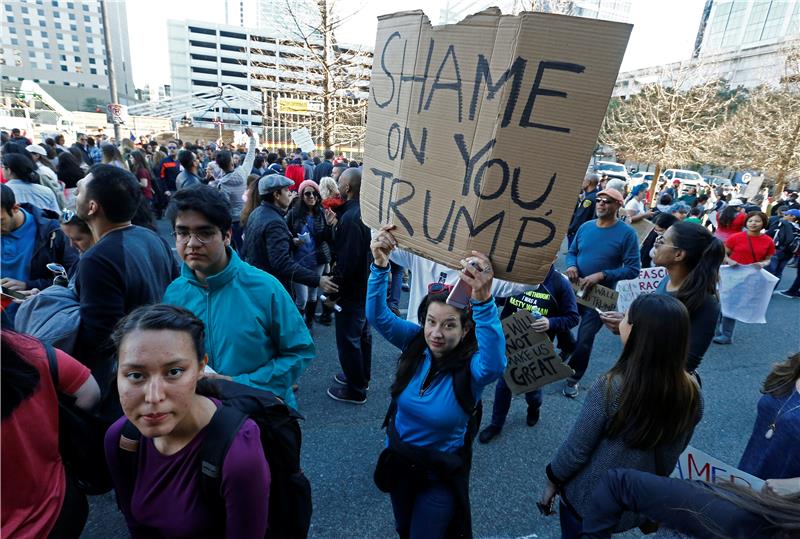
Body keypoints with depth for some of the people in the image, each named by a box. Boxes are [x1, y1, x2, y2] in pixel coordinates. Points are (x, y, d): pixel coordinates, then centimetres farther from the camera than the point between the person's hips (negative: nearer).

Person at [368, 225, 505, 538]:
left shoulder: (472, 368, -27)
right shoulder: (415, 343, -15)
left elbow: (495, 363, -50)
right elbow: (377, 316, -25)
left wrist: (483, 302, -68)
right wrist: (380, 265, -42)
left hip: (441, 473, -4)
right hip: (397, 458, 4)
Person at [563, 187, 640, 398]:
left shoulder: (627, 233, -14)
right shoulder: (585, 227, -1)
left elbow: (633, 269, -15)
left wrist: (601, 275, -25)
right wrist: (571, 266, -14)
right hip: (574, 289, 4)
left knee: (584, 340, 5)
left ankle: (573, 378, 29)